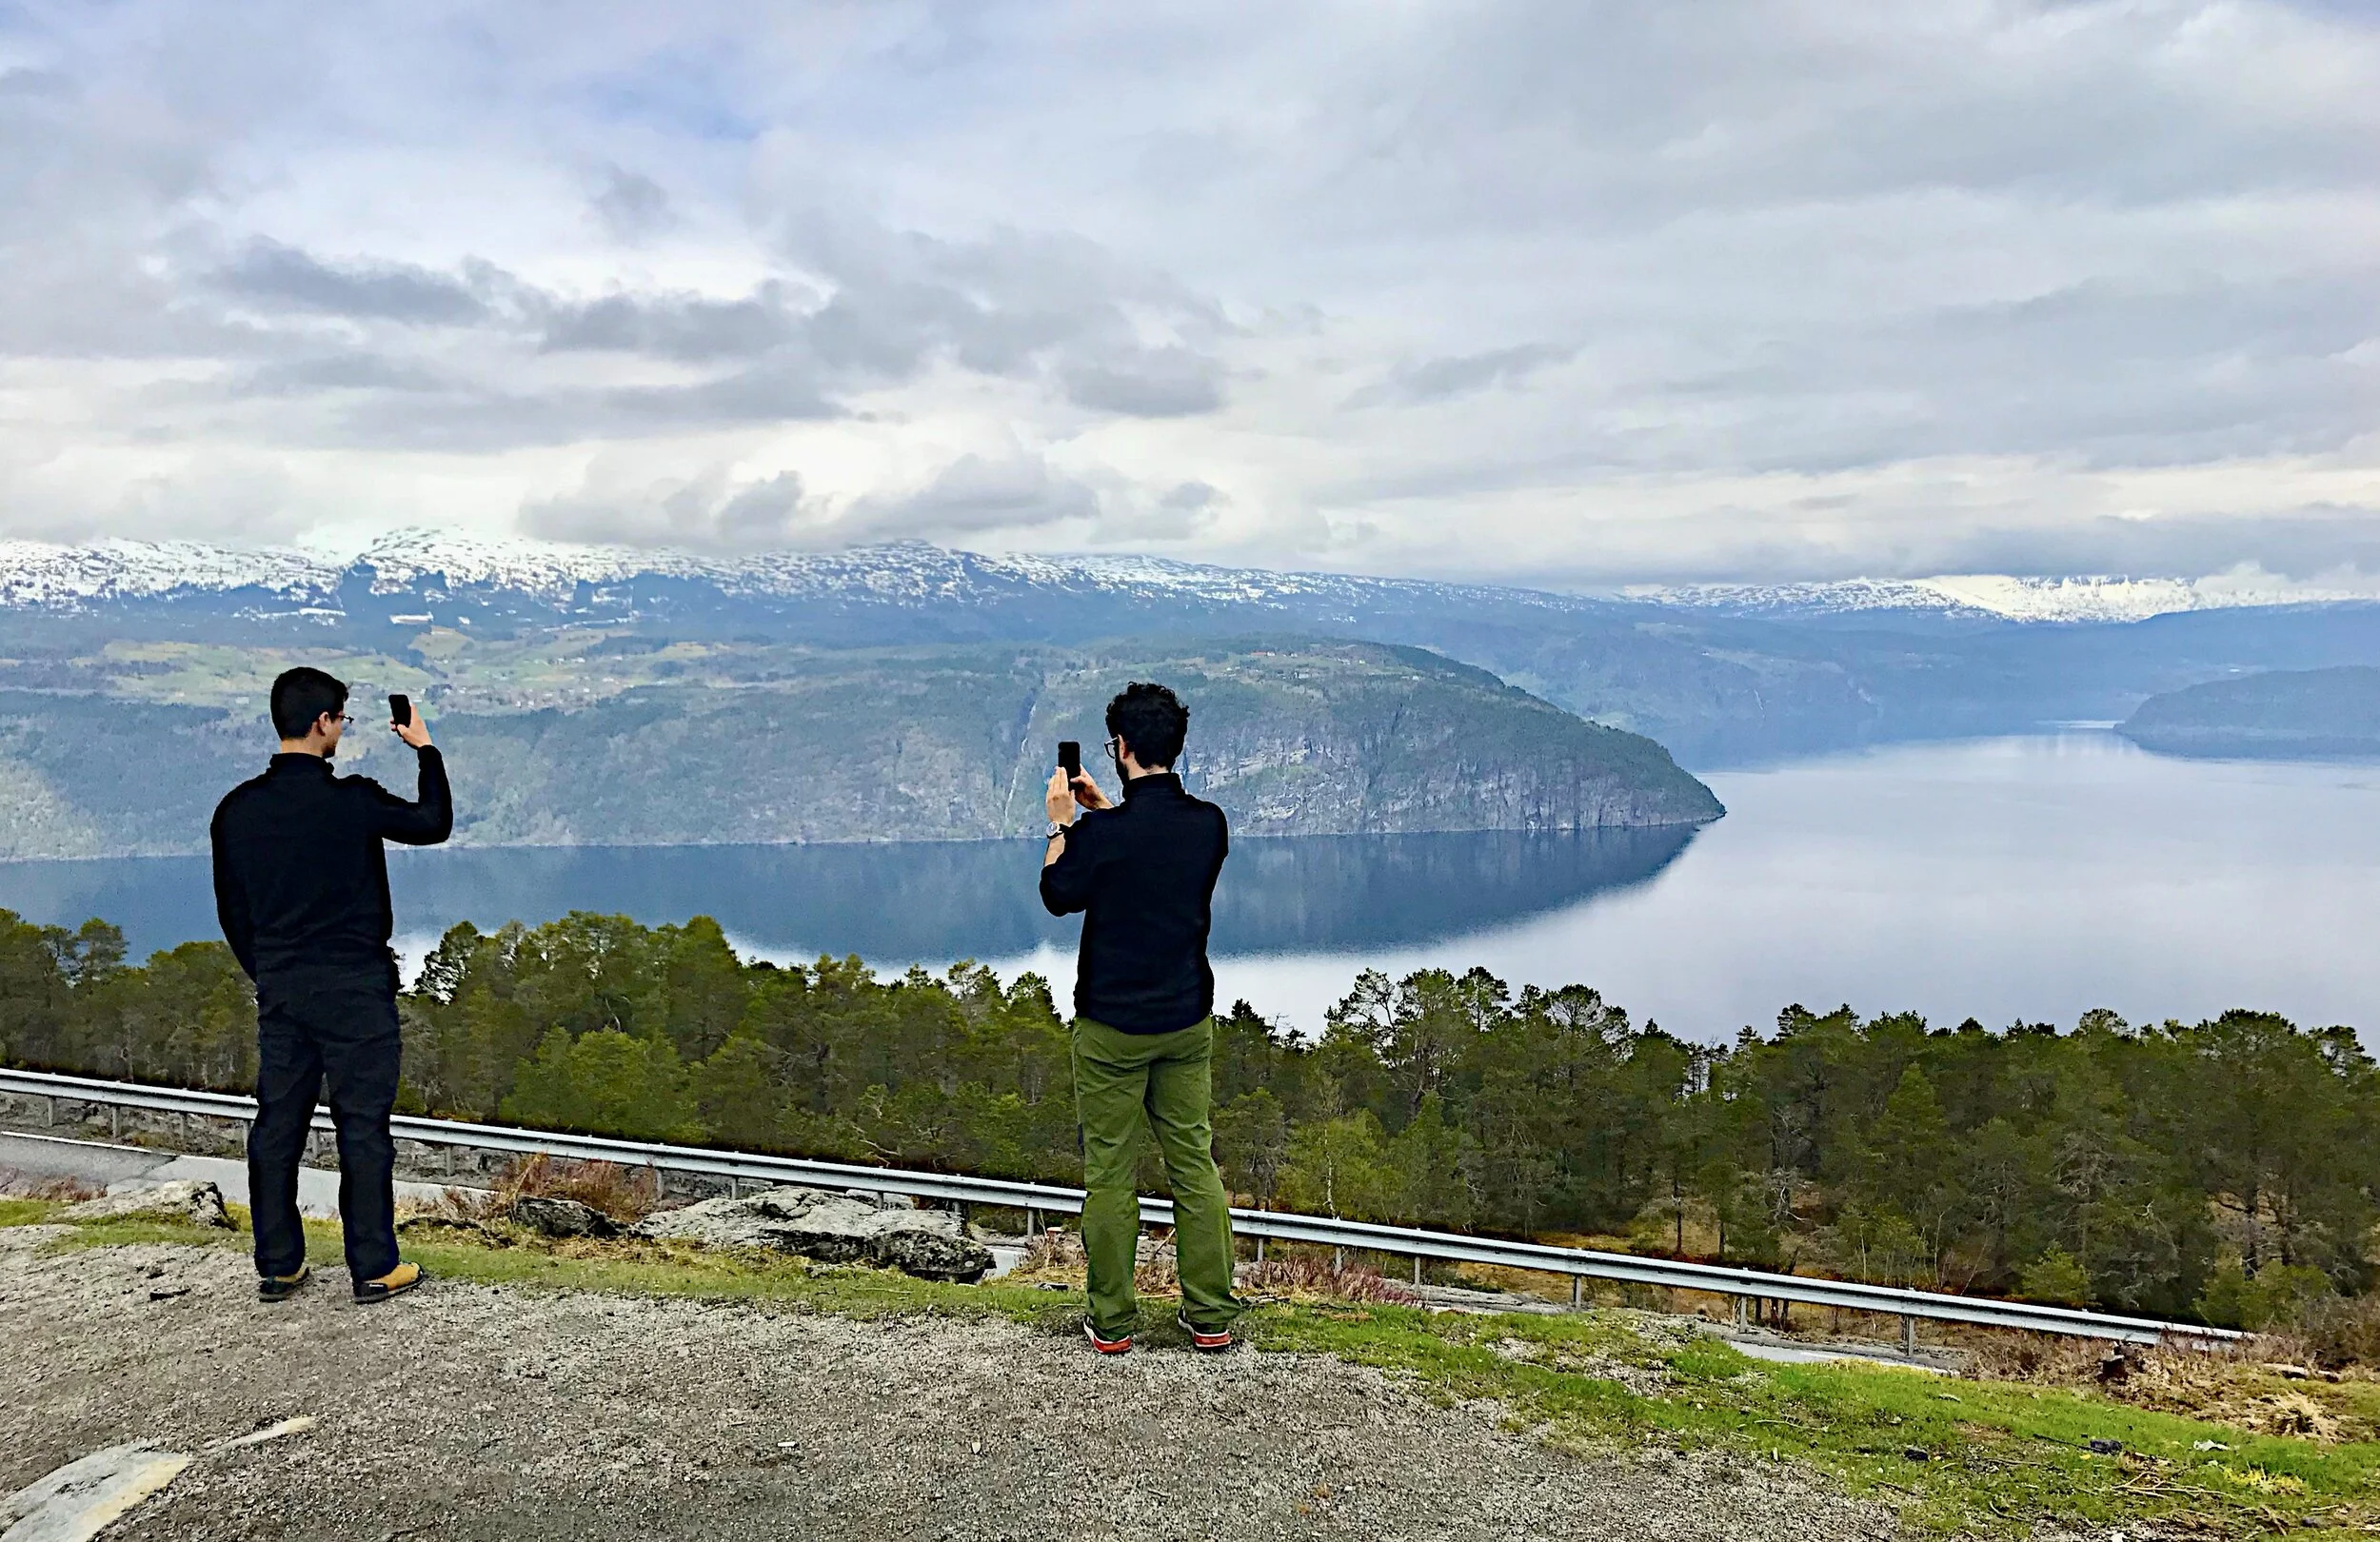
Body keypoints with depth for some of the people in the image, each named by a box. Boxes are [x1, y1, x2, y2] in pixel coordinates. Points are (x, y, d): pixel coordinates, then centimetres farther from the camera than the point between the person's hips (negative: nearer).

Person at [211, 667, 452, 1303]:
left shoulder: (237, 809, 1)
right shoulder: (353, 800, -15)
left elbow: (231, 911, 9)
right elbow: (434, 823, 3)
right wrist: (425, 750, 13)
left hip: (279, 991, 5)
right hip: (355, 989, -5)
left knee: (276, 1125, 12)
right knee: (363, 1127, 2)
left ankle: (277, 1268, 21)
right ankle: (374, 1269, 8)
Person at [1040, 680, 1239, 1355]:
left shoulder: (1101, 832, -18)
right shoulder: (1210, 824, -4)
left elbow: (1058, 896, 0)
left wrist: (1062, 824, 10)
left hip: (1111, 1027, -4)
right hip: (1188, 1021, 4)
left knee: (1110, 1175, 7)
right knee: (1195, 1164, 13)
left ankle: (1111, 1322, 17)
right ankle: (1211, 1316, 19)